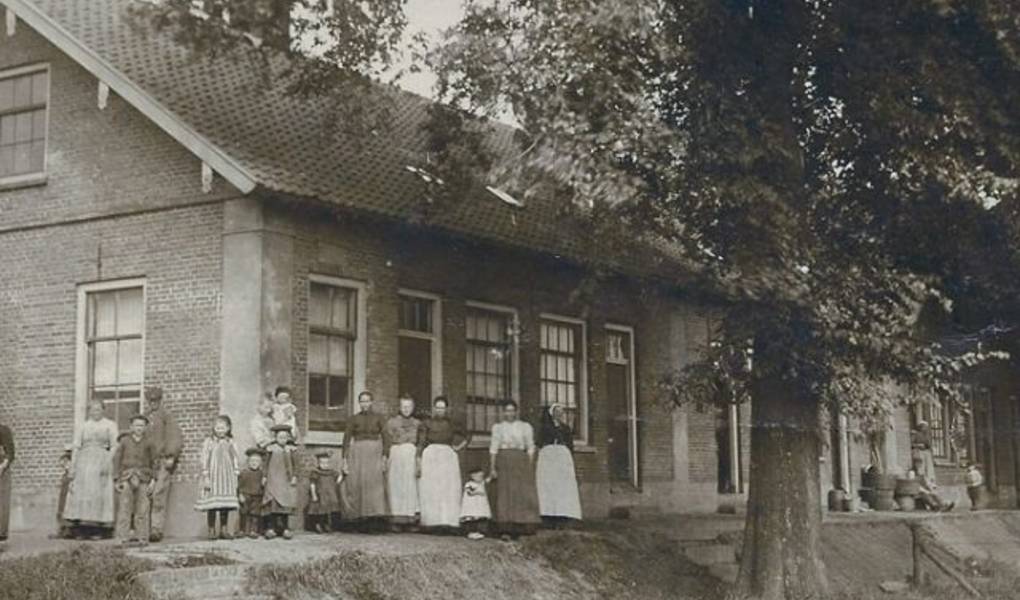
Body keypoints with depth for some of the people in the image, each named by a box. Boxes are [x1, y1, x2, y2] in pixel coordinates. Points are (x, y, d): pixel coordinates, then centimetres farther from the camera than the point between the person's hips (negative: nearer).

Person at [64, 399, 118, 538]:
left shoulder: (110, 425, 8)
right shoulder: (83, 427, 17)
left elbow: (114, 447, 0)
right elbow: (76, 447, 13)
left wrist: (107, 463, -12)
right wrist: (72, 467, 4)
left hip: (102, 459, -2)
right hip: (84, 462, 3)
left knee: (99, 493, -8)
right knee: (81, 493, -4)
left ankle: (98, 527, -7)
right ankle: (82, 528, -3)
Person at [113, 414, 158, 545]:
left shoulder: (148, 443, 7)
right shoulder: (124, 441, 7)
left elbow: (156, 462, 8)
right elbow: (116, 460, 7)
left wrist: (153, 480, 0)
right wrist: (116, 479, 1)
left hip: (143, 479, 0)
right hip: (126, 477, 0)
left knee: (142, 509, -2)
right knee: (125, 507, -3)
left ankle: (142, 537, 2)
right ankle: (124, 537, 1)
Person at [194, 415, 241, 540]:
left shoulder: (230, 443, 9)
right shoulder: (208, 442, -1)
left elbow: (235, 459, 12)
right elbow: (204, 460, -3)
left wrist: (236, 476, 8)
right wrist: (206, 477, -9)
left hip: (227, 477, 3)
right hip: (213, 477, -3)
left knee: (226, 505, 4)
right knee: (212, 506, -3)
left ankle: (224, 530, 11)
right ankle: (211, 531, 3)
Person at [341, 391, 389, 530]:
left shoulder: (378, 418, 9)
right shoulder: (353, 419, 10)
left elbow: (385, 438, 4)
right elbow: (346, 439, 7)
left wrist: (384, 457, -6)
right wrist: (345, 460, -1)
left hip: (375, 453, -1)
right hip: (357, 454, 1)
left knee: (375, 482, -14)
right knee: (358, 484, -8)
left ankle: (374, 518, -16)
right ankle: (361, 518, -6)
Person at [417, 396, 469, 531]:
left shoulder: (451, 424, 9)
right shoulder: (427, 423, 2)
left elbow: (465, 438, 22)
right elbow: (420, 444, -1)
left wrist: (458, 447, 6)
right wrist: (419, 463, -8)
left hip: (448, 458, 2)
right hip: (430, 457, -2)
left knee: (449, 490, -3)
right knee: (429, 490, -4)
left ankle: (448, 521, -2)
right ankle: (431, 521, -1)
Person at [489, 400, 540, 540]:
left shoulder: (525, 427, 11)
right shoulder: (498, 427, 12)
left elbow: (530, 448, 9)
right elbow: (493, 448, 8)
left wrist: (530, 468, 1)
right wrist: (492, 468, -1)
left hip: (521, 462, 1)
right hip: (503, 462, -1)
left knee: (523, 494, -6)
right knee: (505, 493, -6)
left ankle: (521, 527, 2)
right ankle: (506, 530, -8)